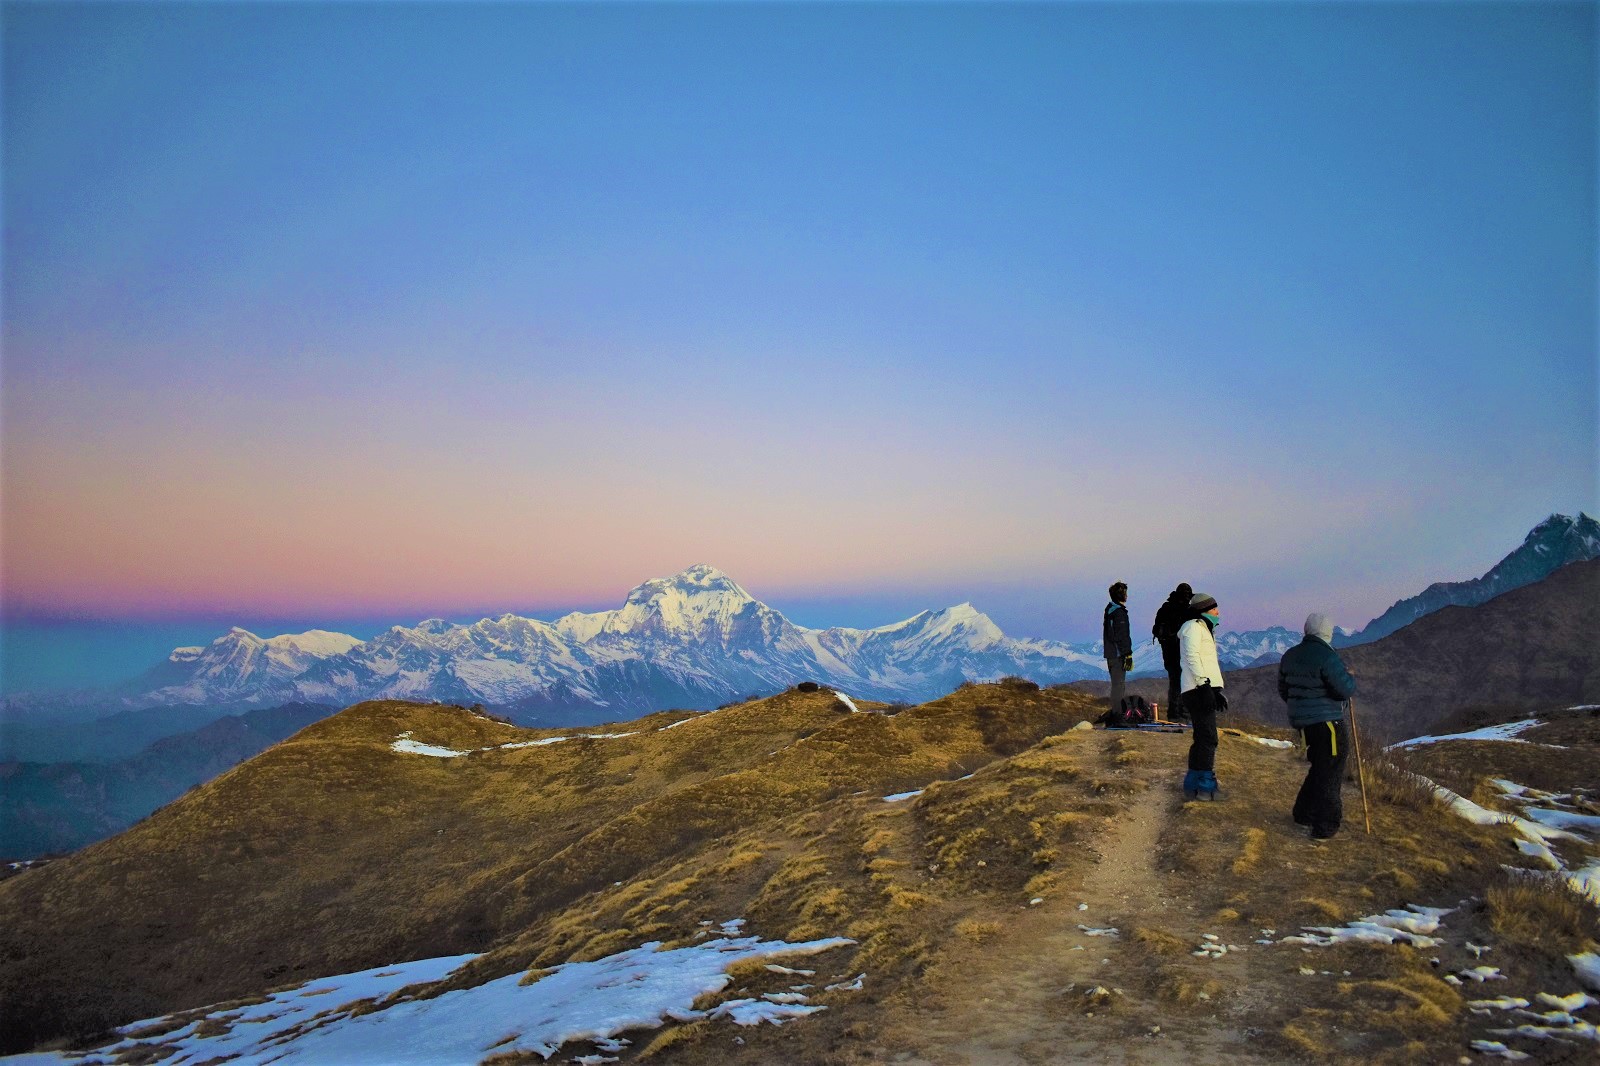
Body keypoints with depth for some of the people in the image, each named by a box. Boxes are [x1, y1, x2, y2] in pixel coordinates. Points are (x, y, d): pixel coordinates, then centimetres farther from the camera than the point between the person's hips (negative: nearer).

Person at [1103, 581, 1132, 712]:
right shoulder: (1119, 612, -15)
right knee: (1119, 685, -7)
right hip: (1118, 655, -10)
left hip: (1110, 654, 10)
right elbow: (1122, 636, -19)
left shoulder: (1109, 610, 15)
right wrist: (1128, 655, -16)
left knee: (1118, 685, 16)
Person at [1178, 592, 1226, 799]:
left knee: (1202, 739, 14)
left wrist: (1217, 690, 20)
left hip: (1205, 688, 11)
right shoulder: (1193, 627, -5)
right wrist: (1204, 684, -23)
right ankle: (1205, 785, -8)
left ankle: (1194, 784, 20)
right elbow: (1191, 656, -17)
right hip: (1199, 689, -11)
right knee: (1207, 739, -10)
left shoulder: (1204, 629, 26)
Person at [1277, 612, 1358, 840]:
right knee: (1330, 773, -1)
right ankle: (1324, 826, -1)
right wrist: (1350, 678, 3)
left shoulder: (1290, 656, 9)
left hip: (1302, 721, 8)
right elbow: (1345, 689, -19)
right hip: (1326, 722, -8)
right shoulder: (1326, 657, -18)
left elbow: (1283, 689, 18)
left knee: (1319, 767, 22)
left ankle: (1304, 813, 29)